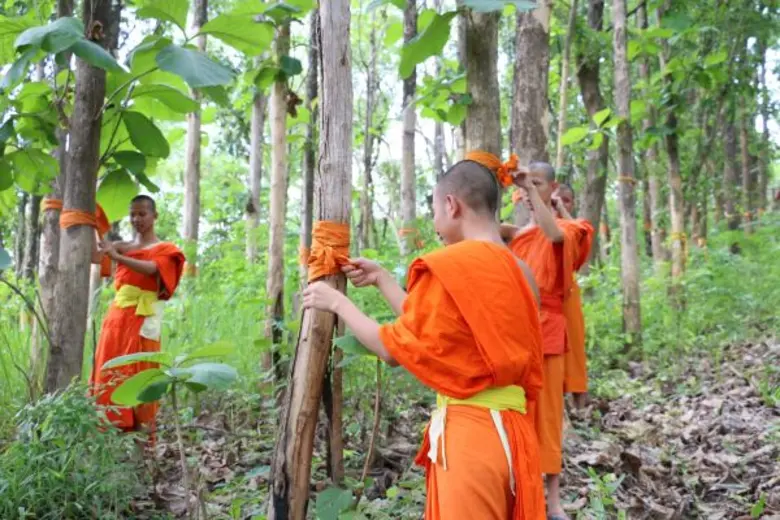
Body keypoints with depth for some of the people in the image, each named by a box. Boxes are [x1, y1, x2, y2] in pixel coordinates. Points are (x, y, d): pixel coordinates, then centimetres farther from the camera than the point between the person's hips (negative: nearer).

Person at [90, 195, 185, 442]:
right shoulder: (122, 247, 16)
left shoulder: (164, 250, 5)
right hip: (116, 317, 5)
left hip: (143, 320, -4)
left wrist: (116, 256, -29)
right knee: (109, 375, 1)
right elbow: (94, 256, -1)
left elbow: (150, 269, -17)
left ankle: (142, 435, -7)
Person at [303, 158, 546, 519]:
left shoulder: (450, 268, -13)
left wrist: (338, 303, 8)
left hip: (469, 432, -8)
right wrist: (381, 279, 25)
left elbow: (396, 347, -4)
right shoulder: (518, 272, 10)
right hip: (513, 429, 8)